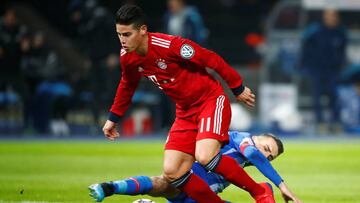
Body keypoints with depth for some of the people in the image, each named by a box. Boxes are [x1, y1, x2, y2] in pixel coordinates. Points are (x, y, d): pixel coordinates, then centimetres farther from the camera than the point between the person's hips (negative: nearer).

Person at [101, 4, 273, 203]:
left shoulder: (170, 45, -26)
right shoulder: (127, 58, -5)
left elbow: (212, 60, -17)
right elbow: (127, 86, 18)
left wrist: (238, 88, -10)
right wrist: (113, 118, 25)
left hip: (211, 100, -7)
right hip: (185, 112, 7)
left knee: (205, 157, -30)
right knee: (171, 173, -6)